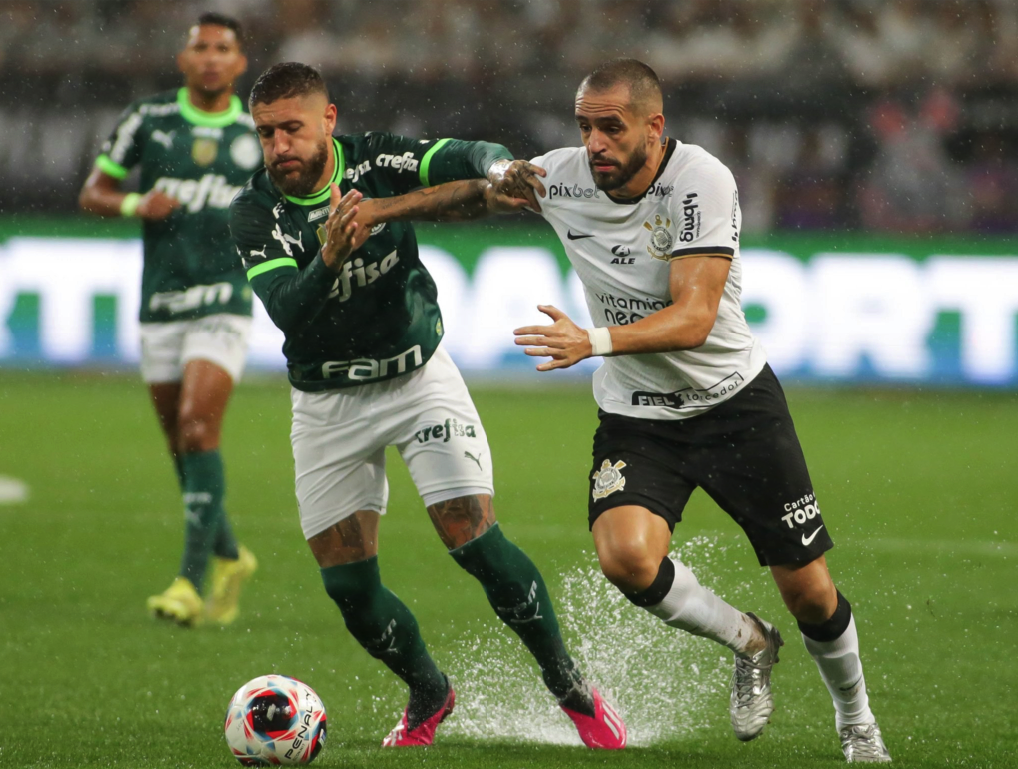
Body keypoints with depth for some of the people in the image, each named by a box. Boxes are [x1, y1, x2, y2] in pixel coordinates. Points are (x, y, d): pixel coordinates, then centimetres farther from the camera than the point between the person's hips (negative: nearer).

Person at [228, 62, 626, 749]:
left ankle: (571, 689, 1)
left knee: (474, 540, -16)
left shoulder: (378, 162, -14)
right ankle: (430, 694, 28)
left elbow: (477, 161, -26)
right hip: (328, 403, 1)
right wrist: (331, 256, -48)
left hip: (420, 377, -1)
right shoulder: (255, 213, -15)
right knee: (349, 586, 0)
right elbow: (286, 308, -29)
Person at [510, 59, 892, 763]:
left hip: (736, 399, -2)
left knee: (809, 591, 2)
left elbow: (693, 316, -30)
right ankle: (748, 643, 4)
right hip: (634, 415, 2)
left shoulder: (702, 181, -23)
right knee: (624, 556, -26)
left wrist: (594, 342, -44)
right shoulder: (559, 179, -10)